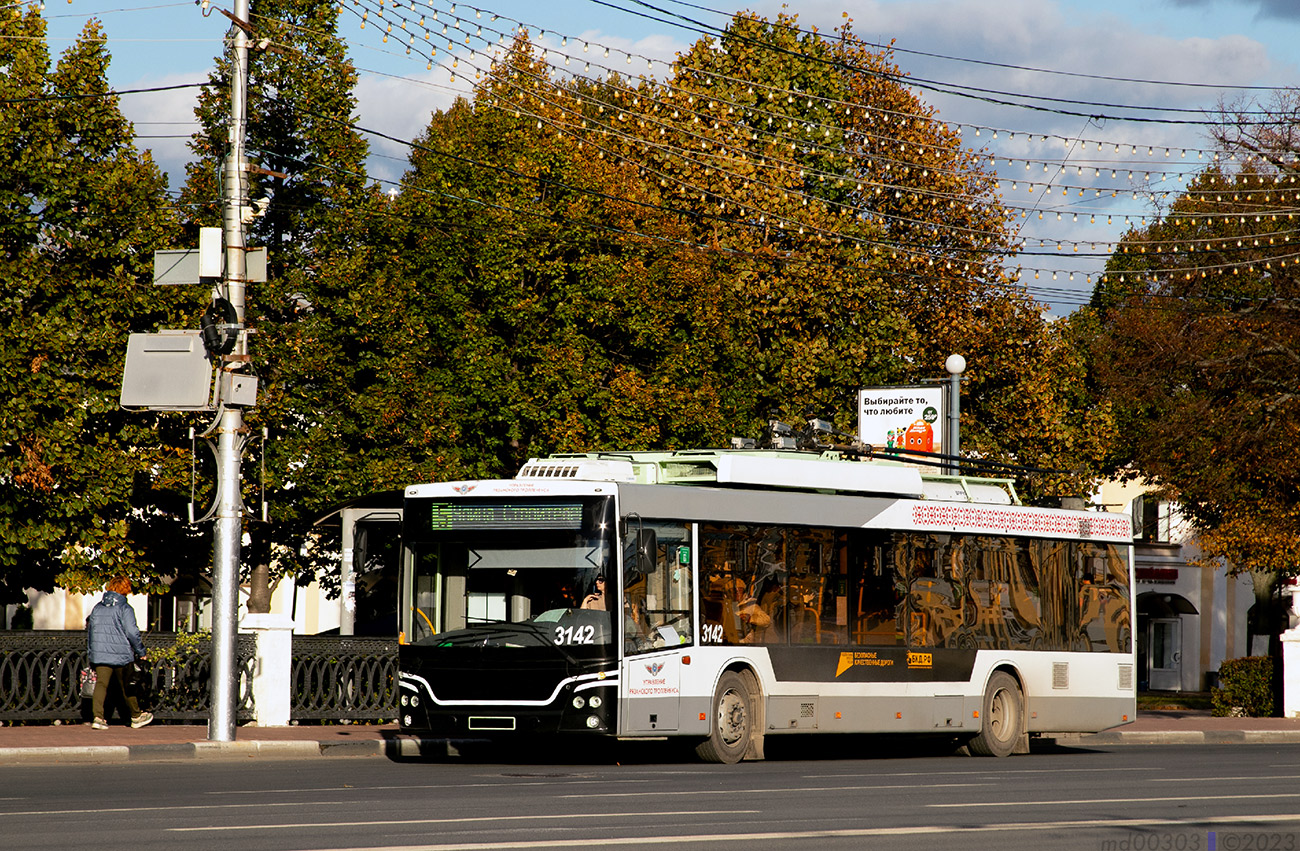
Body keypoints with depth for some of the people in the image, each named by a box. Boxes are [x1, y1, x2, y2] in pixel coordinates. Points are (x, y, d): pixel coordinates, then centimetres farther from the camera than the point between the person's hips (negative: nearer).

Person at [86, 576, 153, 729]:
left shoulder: (97, 608, 9)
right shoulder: (125, 609, -9)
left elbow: (90, 631, 15)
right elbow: (133, 633, -12)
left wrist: (91, 652, 24)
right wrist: (141, 652, 0)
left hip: (100, 655, 4)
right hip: (121, 656, -4)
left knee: (101, 684, 0)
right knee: (127, 687, 9)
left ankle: (98, 717, -15)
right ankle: (136, 716, 24)